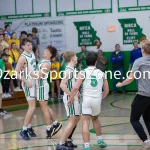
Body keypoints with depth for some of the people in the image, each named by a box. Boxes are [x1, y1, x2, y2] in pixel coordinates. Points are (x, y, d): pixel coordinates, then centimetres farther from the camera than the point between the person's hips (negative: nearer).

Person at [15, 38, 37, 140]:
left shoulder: (32, 54, 8)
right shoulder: (23, 57, -17)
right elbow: (17, 73, -19)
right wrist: (26, 81, -24)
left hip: (34, 82, 8)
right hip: (28, 84, -8)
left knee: (33, 107, 12)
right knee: (32, 107, -12)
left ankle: (29, 127, 23)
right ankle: (24, 130, -6)